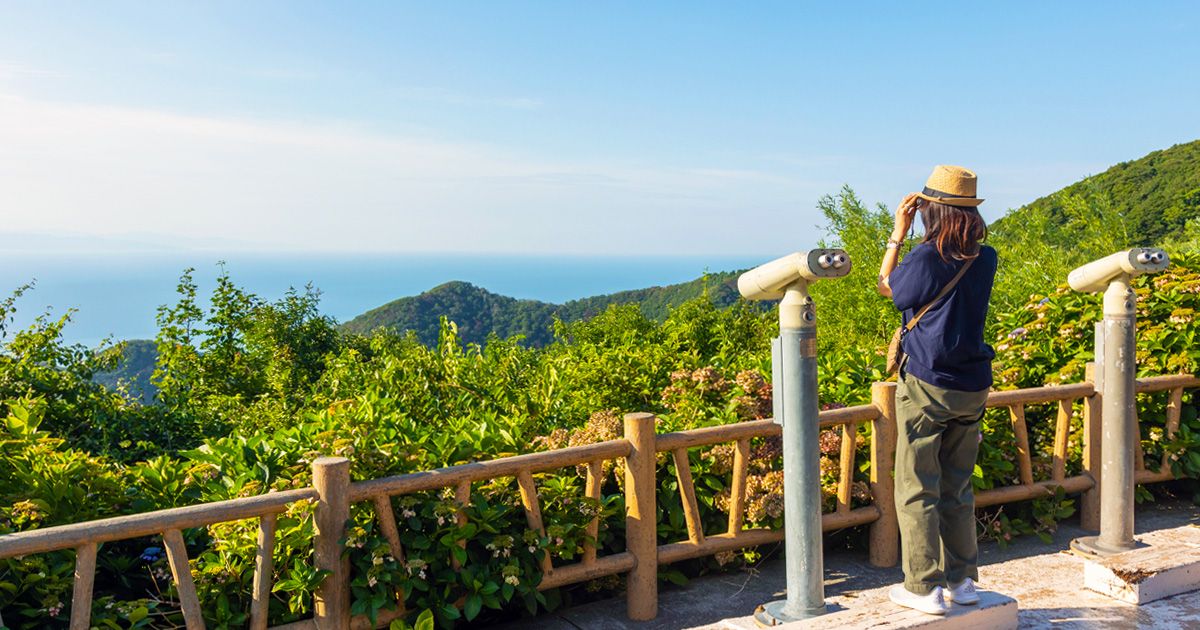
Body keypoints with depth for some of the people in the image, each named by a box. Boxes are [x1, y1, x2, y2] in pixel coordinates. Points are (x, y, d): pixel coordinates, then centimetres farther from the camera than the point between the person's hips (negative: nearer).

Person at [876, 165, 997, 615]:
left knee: (916, 492, 3)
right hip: (972, 388, 6)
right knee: (957, 490, 17)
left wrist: (899, 233, 7)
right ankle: (962, 581, 23)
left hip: (927, 387, -6)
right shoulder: (986, 259, 2)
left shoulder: (925, 259, -15)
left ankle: (925, 588, 7)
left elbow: (886, 287, 3)